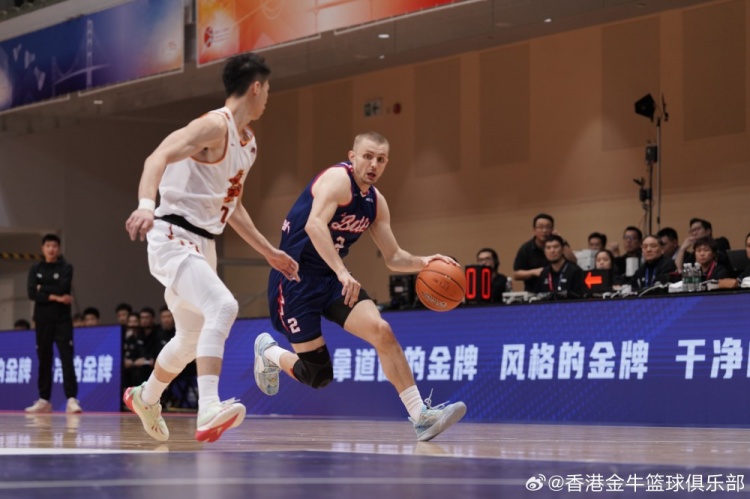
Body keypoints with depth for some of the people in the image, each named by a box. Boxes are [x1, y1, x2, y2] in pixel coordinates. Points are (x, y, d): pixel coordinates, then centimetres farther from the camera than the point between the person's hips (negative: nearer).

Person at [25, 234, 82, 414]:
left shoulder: (66, 268, 3)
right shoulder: (35, 269, 8)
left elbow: (62, 288, -14)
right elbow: (32, 294, -5)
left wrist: (43, 288, -4)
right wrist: (55, 297, -12)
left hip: (62, 320, -3)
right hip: (43, 320, 3)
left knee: (67, 359, -12)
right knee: (44, 360, 6)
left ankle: (71, 399, -19)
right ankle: (44, 400, 12)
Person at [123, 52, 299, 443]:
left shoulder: (248, 143, 14)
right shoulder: (215, 126, -16)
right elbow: (158, 157, -30)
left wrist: (268, 251, 28)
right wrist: (145, 204, -48)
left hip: (202, 245, 10)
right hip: (174, 239, -10)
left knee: (192, 338, 23)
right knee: (223, 307, -31)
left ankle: (145, 397, 49)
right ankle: (208, 411, -40)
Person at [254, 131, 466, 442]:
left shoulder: (376, 202, 8)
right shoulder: (338, 179, -17)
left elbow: (393, 258, 15)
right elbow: (315, 224, -34)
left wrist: (423, 263, -6)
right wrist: (343, 273, -43)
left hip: (332, 279, 7)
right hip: (295, 279, -7)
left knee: (381, 331, -16)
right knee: (318, 376, -4)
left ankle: (420, 416, -17)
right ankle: (269, 352, 28)